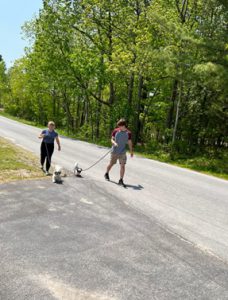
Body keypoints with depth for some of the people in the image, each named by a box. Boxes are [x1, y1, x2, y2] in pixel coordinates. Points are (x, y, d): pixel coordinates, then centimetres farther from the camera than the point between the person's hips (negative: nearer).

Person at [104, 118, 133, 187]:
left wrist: (131, 152, 11)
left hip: (122, 152, 0)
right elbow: (112, 139, -1)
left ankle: (121, 180, 0)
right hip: (114, 151, 0)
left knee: (122, 166, -7)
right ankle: (106, 174, 41)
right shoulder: (115, 131, -5)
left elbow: (129, 143, 7)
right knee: (111, 164, 14)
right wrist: (114, 143, -24)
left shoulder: (128, 133, -3)